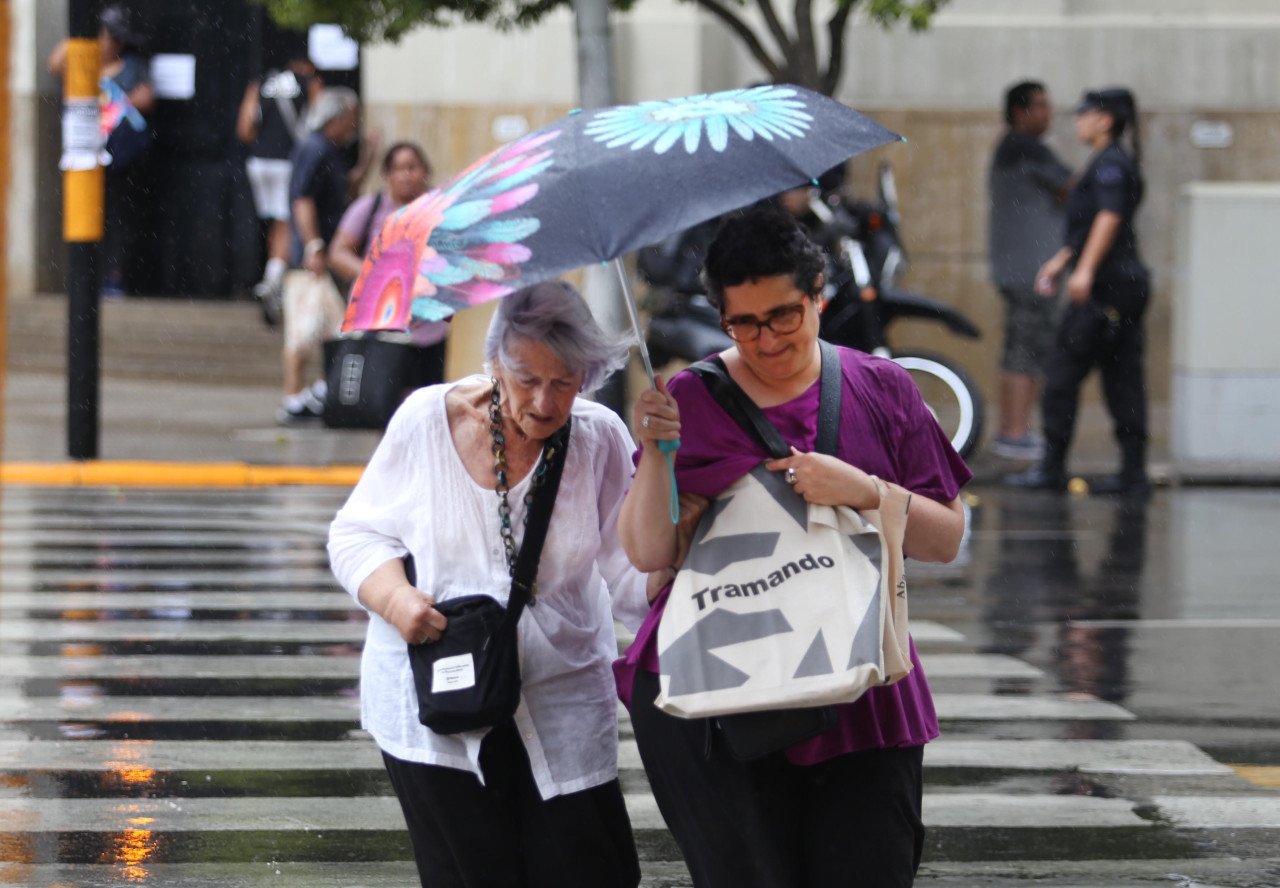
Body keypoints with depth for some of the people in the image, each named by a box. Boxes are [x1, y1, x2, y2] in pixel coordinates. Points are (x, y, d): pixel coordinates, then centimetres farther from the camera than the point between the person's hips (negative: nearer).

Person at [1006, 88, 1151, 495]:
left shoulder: (1110, 163, -10)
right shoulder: (1118, 163, 20)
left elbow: (1109, 217, -23)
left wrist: (1085, 269, -29)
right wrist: (1061, 259, 34)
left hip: (1105, 285, -10)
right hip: (1129, 282, 10)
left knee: (1064, 373, -5)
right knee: (1123, 378, 7)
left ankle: (1051, 469, -3)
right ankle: (1133, 472, 4)